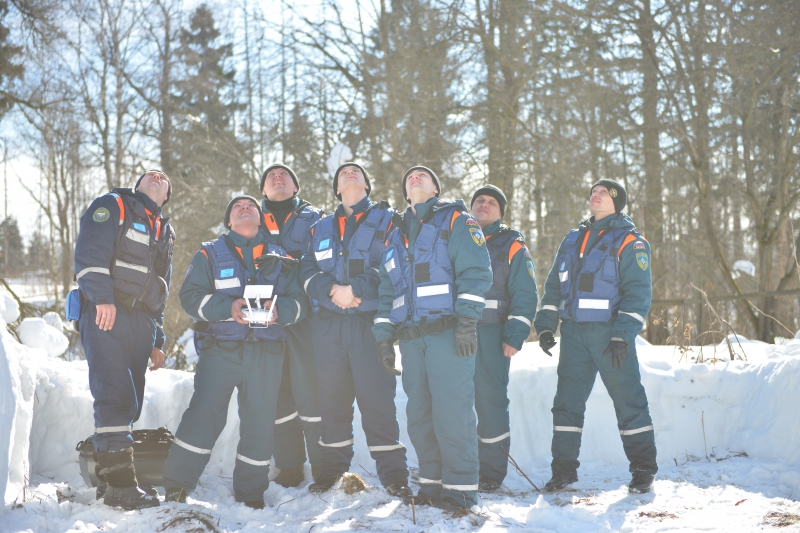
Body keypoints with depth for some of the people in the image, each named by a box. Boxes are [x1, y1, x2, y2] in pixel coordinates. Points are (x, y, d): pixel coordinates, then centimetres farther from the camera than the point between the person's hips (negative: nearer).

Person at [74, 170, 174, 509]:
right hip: (106, 316, -7)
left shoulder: (164, 232, 27)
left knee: (130, 403, 4)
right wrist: (102, 297, -22)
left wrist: (157, 340, 23)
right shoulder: (112, 206, 7)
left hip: (141, 322, 7)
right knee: (115, 398, -16)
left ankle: (106, 473, 11)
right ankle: (120, 486, -18)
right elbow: (90, 252, -9)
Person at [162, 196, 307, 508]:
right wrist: (227, 307, -17)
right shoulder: (209, 255, 12)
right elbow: (191, 296, -1)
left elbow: (299, 301, 10)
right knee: (204, 413, -12)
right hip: (220, 350, -2)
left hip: (267, 354, 3)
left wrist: (279, 310, -13)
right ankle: (177, 485, -2)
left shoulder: (280, 260, 18)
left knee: (259, 421, 4)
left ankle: (251, 492, 17)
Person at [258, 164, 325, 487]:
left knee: (310, 388, -9)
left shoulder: (314, 218, 15)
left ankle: (322, 465, -2)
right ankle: (289, 467, 9)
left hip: (305, 313, -2)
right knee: (276, 391, 2)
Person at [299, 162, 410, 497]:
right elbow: (307, 271, 9)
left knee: (377, 398, -7)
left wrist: (355, 289, -16)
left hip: (371, 322, -4)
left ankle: (393, 472, -1)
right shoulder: (321, 228, 20)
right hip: (329, 324, 4)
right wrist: (333, 289, -11)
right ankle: (333, 467, 20)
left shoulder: (385, 219, 8)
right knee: (332, 398, 8)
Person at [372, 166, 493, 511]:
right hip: (411, 337, 6)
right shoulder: (396, 233, 25)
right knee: (419, 415, 5)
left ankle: (461, 488, -3)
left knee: (451, 410, -10)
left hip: (449, 333, -6)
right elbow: (387, 292, 24)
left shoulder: (454, 220, 7)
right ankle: (432, 484, 14)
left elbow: (475, 271, -6)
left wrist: (466, 320, -16)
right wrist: (384, 337, 15)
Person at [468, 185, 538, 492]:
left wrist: (515, 337, -9)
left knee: (490, 401, -3)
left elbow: (525, 295, 1)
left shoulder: (511, 245, 7)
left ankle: (491, 473, 5)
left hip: (491, 336, -3)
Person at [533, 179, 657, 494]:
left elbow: (638, 291, -9)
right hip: (573, 332, 5)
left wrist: (622, 336, -18)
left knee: (628, 400, -1)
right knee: (567, 401, 5)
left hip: (611, 334, -5)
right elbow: (554, 285, 19)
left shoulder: (629, 241, -1)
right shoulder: (572, 240, 17)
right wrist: (546, 326, 8)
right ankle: (564, 468, 13)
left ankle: (643, 469, 9)